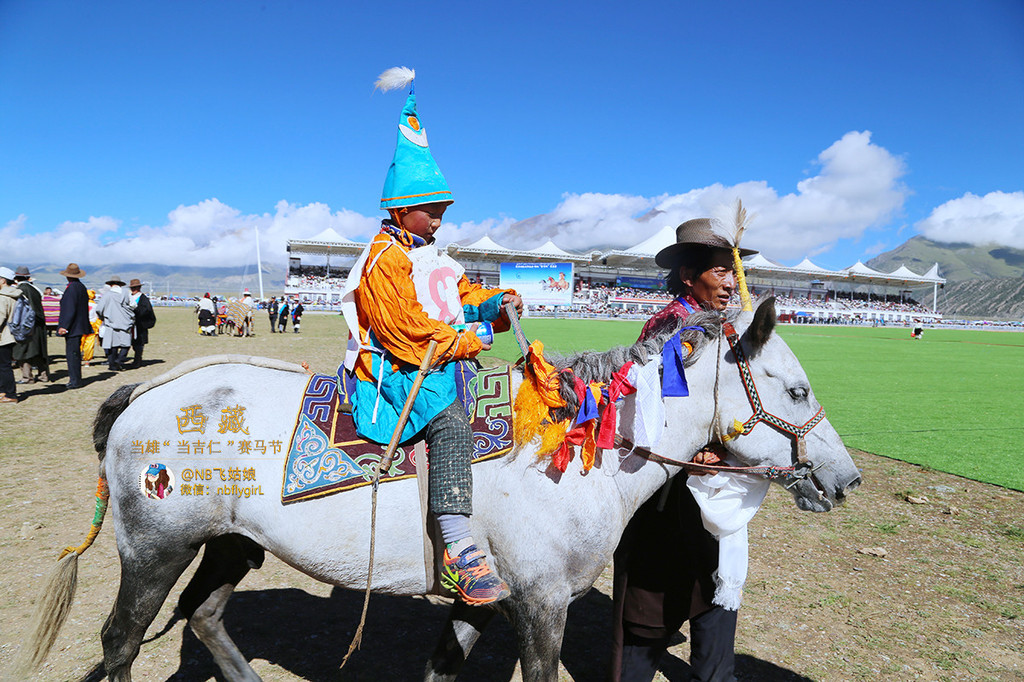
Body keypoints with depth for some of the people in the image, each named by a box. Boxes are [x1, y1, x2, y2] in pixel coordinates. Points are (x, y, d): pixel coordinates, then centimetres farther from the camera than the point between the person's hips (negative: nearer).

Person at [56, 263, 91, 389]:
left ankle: (75, 381, -1)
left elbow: (70, 310, -21)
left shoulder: (71, 288, -17)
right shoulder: (82, 287, 11)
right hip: (80, 326, 10)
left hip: (72, 327, -10)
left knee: (72, 354, -5)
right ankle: (74, 378, 22)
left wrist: (64, 326, -18)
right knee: (74, 353, 16)